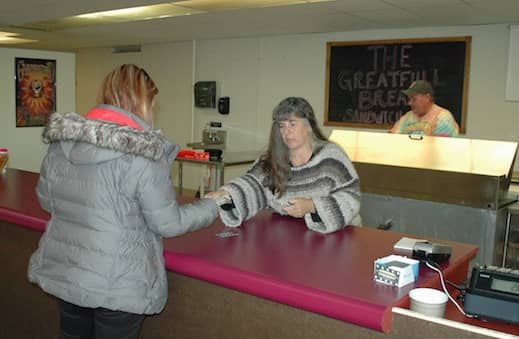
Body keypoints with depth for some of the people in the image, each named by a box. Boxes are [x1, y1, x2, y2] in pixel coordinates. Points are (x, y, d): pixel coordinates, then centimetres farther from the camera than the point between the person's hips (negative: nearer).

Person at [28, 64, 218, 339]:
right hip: (117, 285, -5)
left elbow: (46, 200, 9)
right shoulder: (142, 154, -21)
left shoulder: (60, 141, -3)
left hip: (61, 273, 6)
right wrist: (211, 207, 2)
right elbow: (168, 223, -14)